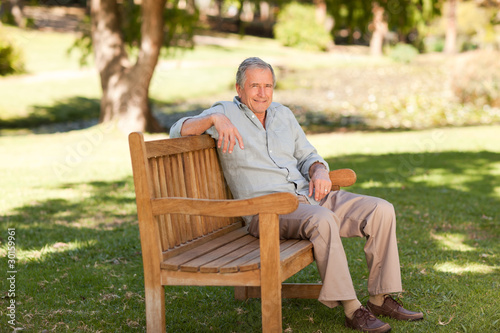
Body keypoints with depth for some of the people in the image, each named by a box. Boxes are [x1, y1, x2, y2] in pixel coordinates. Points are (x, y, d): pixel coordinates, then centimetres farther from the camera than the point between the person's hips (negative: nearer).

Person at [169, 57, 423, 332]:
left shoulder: (283, 114, 21)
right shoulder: (226, 112, 4)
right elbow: (178, 131, -9)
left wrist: (319, 171, -1)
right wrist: (214, 119, -27)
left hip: (309, 196, 7)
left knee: (381, 210, -9)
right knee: (321, 219, -37)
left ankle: (381, 298, -3)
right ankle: (352, 310, -29)